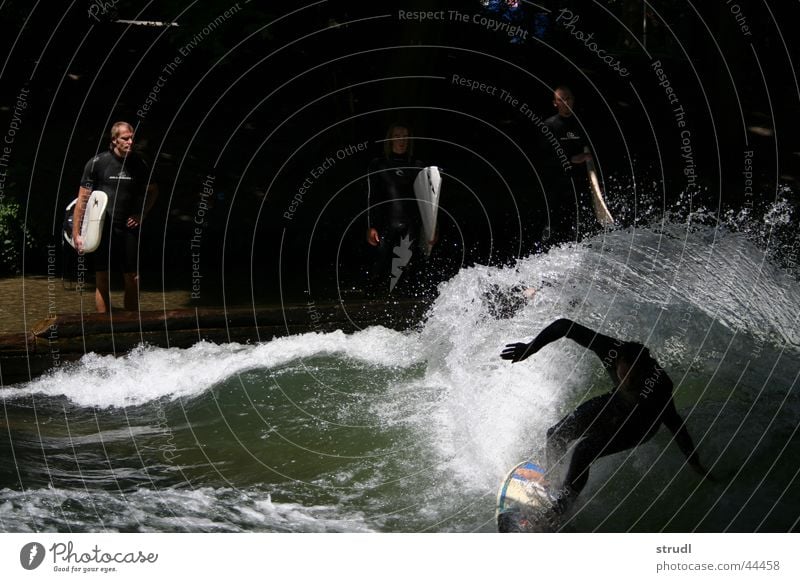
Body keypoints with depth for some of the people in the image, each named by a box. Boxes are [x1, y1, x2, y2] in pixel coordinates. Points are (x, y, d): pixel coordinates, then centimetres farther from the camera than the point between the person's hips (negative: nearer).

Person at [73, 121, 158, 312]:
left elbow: (152, 191, 23)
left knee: (133, 280, 5)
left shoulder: (139, 164, 4)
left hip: (129, 229, 3)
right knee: (102, 281, 0)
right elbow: (82, 199, -4)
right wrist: (76, 234, -8)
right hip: (103, 230, -3)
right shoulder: (97, 163, -5)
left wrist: (141, 214, 8)